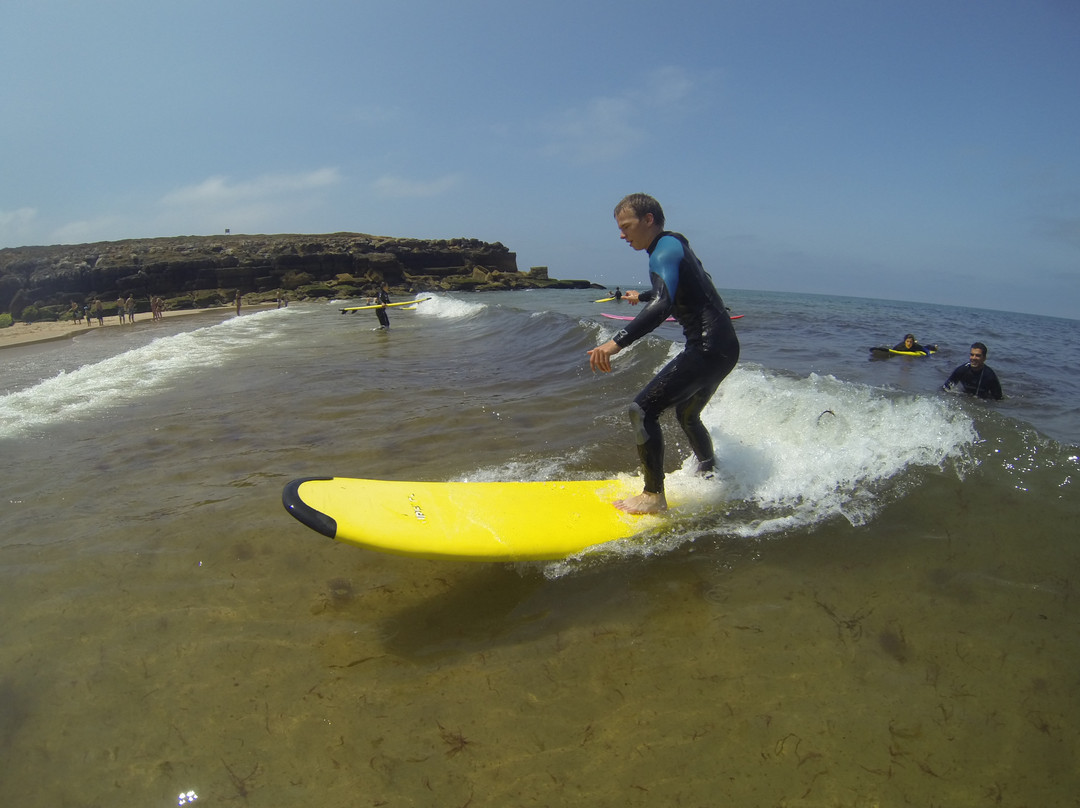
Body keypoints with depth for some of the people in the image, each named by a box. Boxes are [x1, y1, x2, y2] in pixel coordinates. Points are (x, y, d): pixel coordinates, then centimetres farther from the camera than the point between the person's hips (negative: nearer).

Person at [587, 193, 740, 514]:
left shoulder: (664, 249, -12)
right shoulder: (675, 246, 18)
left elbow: (664, 304, -31)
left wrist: (617, 342, -40)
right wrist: (642, 296, 59)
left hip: (707, 348, -10)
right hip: (724, 345, 10)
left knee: (642, 411, -12)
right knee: (686, 415, 27)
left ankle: (654, 496, -7)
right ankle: (709, 474, 44)